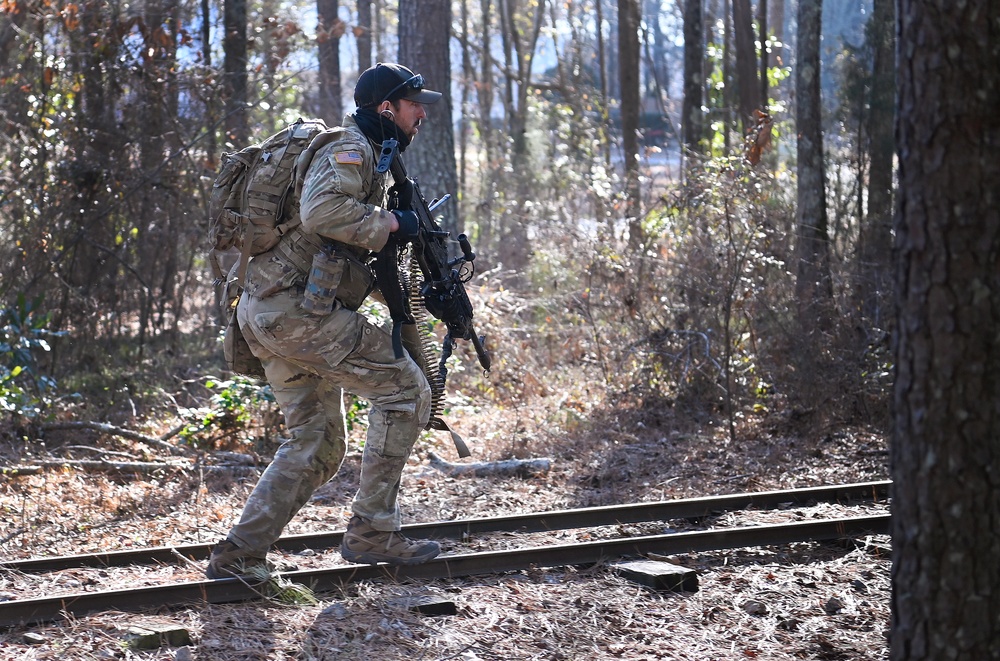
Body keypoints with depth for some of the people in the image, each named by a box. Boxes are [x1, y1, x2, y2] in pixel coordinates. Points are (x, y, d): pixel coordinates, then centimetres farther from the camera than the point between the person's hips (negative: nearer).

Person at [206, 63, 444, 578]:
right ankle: (371, 533, -5)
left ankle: (238, 557, 10)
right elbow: (321, 210, -29)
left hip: (267, 313, 11)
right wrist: (390, 224, -17)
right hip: (296, 308, -11)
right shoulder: (349, 148, -9)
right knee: (405, 390, -6)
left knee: (317, 444, 13)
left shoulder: (364, 154, 24)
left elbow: (353, 245, 28)